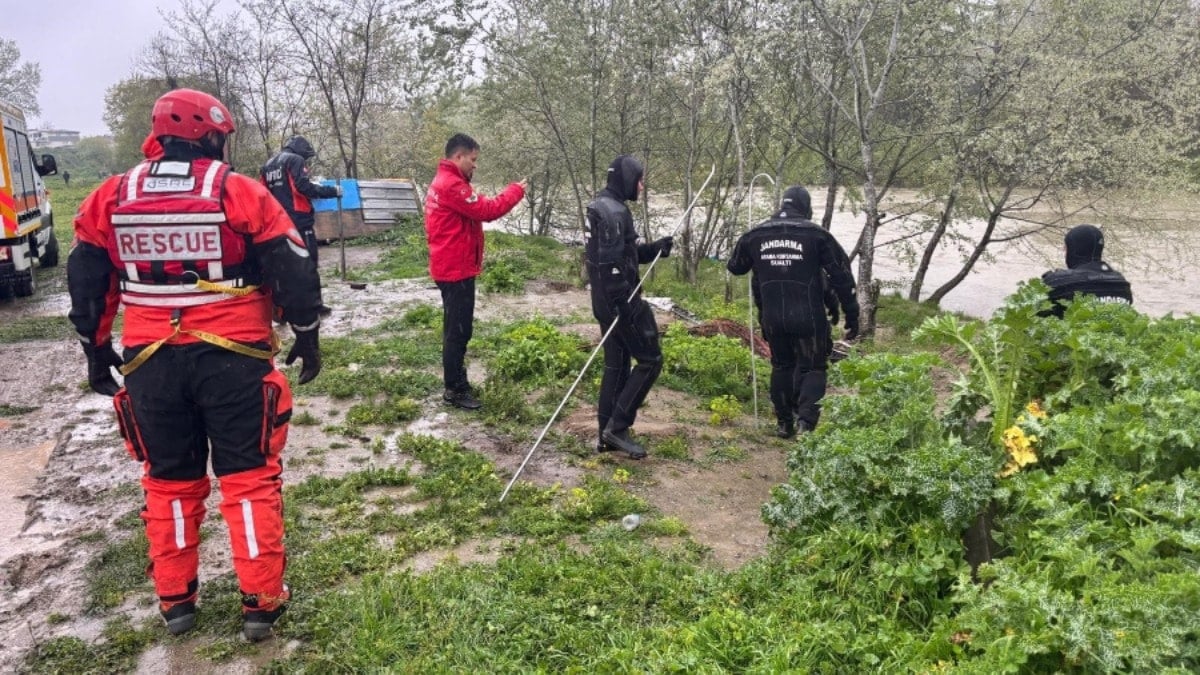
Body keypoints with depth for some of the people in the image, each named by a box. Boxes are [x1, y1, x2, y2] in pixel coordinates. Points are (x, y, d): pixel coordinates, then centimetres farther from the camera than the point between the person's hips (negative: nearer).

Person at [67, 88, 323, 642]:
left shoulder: (109, 199, 4)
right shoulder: (241, 193, -7)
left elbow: (86, 287, 10)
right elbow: (293, 272, -6)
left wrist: (97, 354, 21)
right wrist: (307, 337, 5)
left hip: (150, 363, 3)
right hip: (233, 359, -3)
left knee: (168, 480, 17)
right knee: (249, 476, 7)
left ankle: (175, 599, 26)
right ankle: (261, 601, 11)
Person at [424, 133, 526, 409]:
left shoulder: (444, 182, 17)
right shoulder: (451, 184, -19)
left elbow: (476, 208, 14)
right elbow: (486, 211, -21)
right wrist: (516, 190, -10)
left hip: (451, 267, 11)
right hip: (456, 269, -11)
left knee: (456, 329, 18)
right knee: (458, 330, -4)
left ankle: (457, 382, 28)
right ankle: (454, 390, 4)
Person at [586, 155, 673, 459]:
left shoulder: (602, 207, 16)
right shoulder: (614, 212, -18)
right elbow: (611, 263, -25)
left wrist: (657, 248, 11)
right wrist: (623, 304, -24)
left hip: (606, 303, 10)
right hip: (619, 302, -10)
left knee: (616, 365, 14)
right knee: (650, 359, -2)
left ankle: (608, 435, 19)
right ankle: (617, 426, 0)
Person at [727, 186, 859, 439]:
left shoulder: (754, 235, 4)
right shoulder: (816, 234, -6)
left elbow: (735, 266, 20)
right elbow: (841, 276, -5)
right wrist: (852, 315, 2)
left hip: (772, 318, 4)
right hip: (809, 317, -3)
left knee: (782, 366, 20)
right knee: (813, 368, 8)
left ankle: (784, 423, 23)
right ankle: (805, 420, -11)